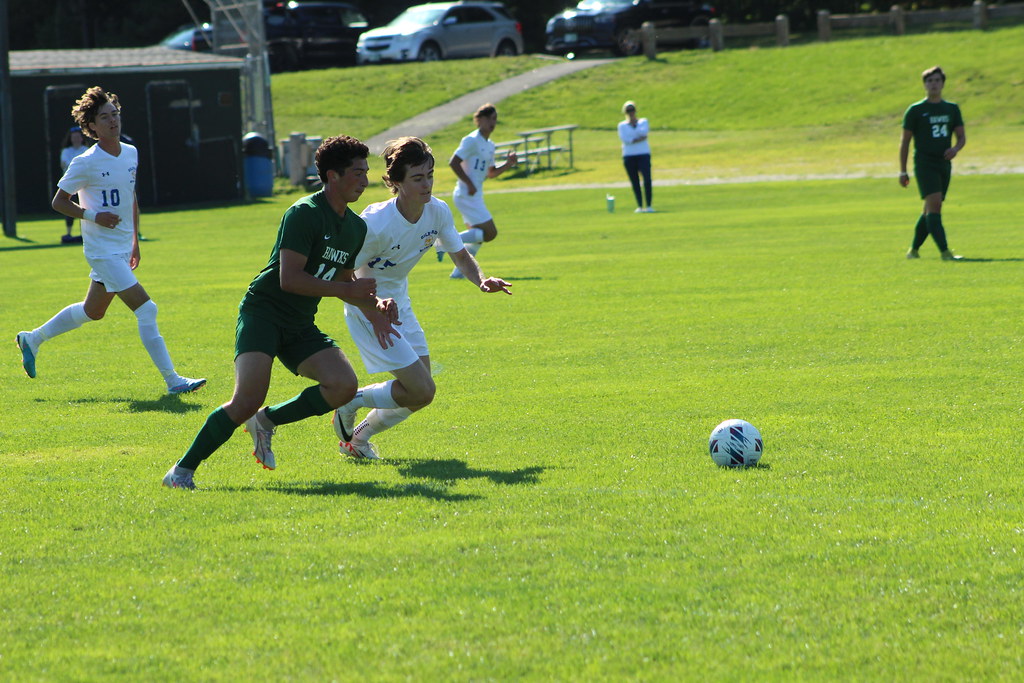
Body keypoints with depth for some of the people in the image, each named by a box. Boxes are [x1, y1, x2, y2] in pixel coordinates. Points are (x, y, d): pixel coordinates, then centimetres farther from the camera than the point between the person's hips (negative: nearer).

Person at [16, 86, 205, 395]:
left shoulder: (131, 153, 7)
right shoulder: (86, 163, -14)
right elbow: (58, 201, -6)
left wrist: (135, 241, 21)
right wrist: (93, 216, -21)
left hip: (121, 249, 8)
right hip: (103, 250, -8)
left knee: (92, 312, 21)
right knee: (146, 310, -14)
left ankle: (32, 339, 40)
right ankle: (172, 380, -11)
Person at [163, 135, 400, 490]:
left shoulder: (357, 227, 11)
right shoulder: (304, 214, -15)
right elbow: (290, 279, -23)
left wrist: (373, 305, 9)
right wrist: (348, 289, -19)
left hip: (300, 327, 8)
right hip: (262, 313, -8)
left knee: (344, 385, -15)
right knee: (248, 400, -23)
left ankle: (267, 421, 5)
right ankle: (183, 470, -10)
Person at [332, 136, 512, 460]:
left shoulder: (438, 211, -9)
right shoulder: (376, 223, -28)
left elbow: (460, 254, 6)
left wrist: (481, 280, -15)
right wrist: (376, 318, -31)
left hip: (399, 304, 8)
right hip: (369, 309, -8)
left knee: (419, 394, 10)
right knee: (421, 391, -13)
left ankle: (360, 435, 29)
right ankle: (350, 404, 8)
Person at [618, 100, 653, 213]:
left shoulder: (643, 122, 12)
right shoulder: (622, 125, 10)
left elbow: (644, 131, -9)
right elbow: (624, 138, -8)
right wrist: (639, 139, -11)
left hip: (643, 154, -1)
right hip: (629, 156, 1)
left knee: (647, 179, -14)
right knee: (635, 182, 0)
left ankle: (648, 206, -13)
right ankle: (639, 206, 4)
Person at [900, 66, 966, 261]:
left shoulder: (952, 109, 12)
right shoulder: (915, 110, 0)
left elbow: (961, 136, 13)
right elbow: (905, 140, 2)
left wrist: (956, 148, -12)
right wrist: (903, 171, -1)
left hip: (944, 164, 5)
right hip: (924, 163, -5)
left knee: (930, 210, 10)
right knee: (934, 204, -19)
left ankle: (913, 249, 26)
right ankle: (944, 251, -27)